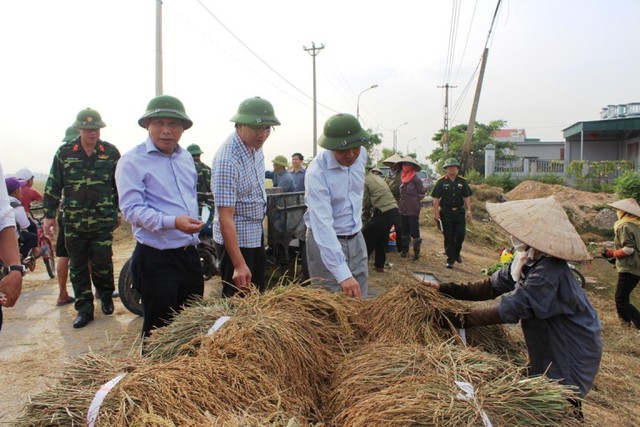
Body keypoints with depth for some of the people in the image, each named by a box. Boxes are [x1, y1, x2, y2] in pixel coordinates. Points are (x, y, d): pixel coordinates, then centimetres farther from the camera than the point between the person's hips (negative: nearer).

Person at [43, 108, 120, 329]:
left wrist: (119, 212, 11)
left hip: (103, 220, -1)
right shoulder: (64, 152, 3)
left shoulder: (111, 152, 1)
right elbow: (53, 185, 7)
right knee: (78, 266, 6)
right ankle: (84, 308, 18)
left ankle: (106, 295, 25)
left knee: (102, 262, -2)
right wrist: (49, 214, 5)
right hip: (73, 221, 2)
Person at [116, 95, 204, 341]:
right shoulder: (132, 161, -11)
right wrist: (172, 222, -33)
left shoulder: (186, 158, 11)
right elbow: (132, 209, -20)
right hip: (156, 259, -7)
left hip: (189, 254, 7)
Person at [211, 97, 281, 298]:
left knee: (258, 294, 20)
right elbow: (225, 217, -29)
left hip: (256, 235, 8)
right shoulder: (227, 160, -27)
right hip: (235, 238, -8)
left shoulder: (256, 146, -1)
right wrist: (239, 265, -31)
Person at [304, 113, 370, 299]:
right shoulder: (317, 172, -26)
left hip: (356, 239, 6)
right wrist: (343, 274, -38)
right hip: (326, 241, -6)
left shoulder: (362, 154, -5)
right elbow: (323, 225, -32)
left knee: (359, 300, 12)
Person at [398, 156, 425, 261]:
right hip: (402, 210, 7)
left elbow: (421, 194, -5)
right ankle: (405, 250, 26)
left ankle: (416, 252, 9)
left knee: (414, 232, -1)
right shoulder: (402, 179, 9)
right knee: (404, 231, 14)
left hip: (413, 211, -6)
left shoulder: (416, 179, -11)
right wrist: (402, 202, 13)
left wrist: (414, 200, -5)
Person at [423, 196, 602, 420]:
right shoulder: (529, 261, -4)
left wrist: (459, 320, -29)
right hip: (550, 348, 8)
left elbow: (508, 310, -35)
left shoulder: (550, 273, -34)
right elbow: (491, 286, -4)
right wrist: (444, 289, -10)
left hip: (570, 355, -8)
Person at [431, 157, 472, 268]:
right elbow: (436, 199, -4)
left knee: (461, 234, 1)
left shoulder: (462, 181, 6)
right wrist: (436, 213, -10)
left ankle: (456, 253, 28)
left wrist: (468, 211, 0)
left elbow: (467, 197, 8)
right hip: (446, 212, -2)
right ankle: (450, 260, 12)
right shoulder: (441, 182, -2)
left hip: (459, 212, 2)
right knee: (448, 237, 3)